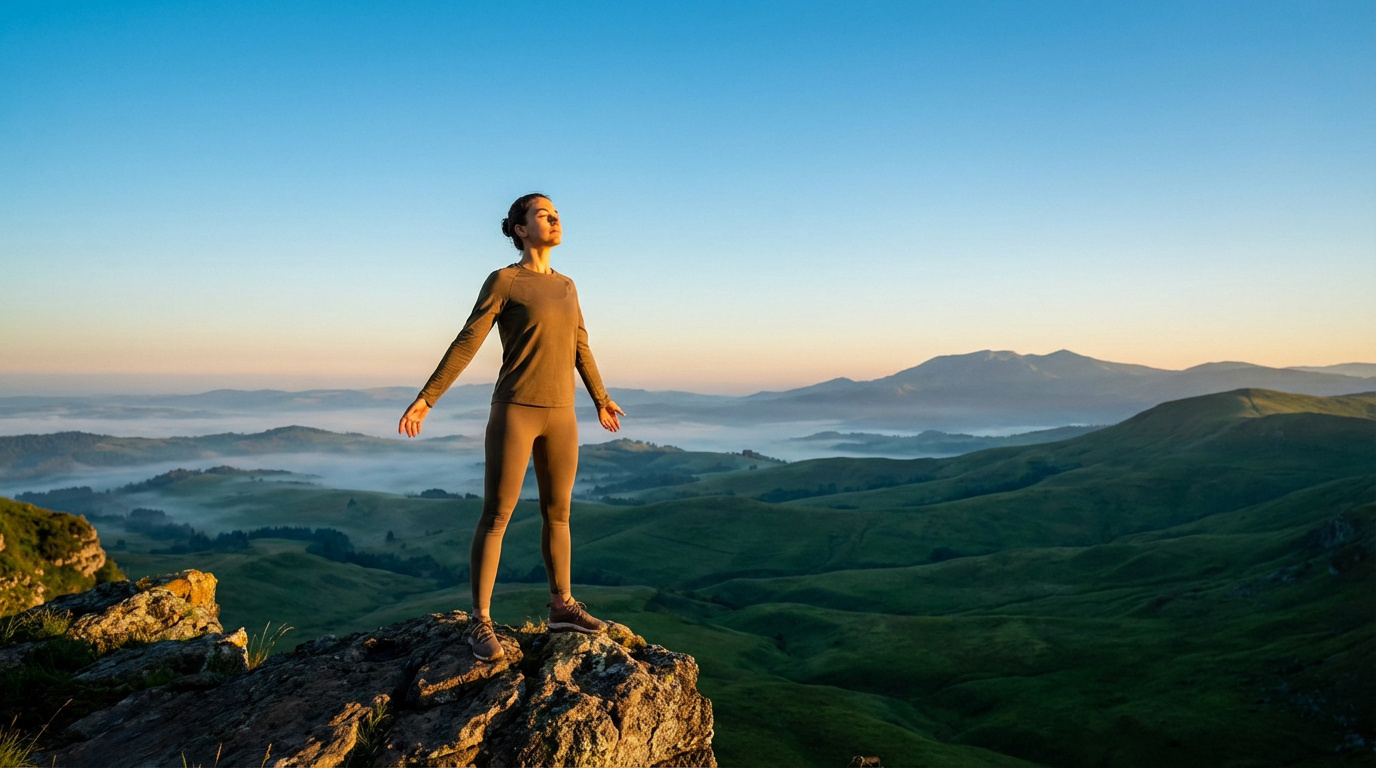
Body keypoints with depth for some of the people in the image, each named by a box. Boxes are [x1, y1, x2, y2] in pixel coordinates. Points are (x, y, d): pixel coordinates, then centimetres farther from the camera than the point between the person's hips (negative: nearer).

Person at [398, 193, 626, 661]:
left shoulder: (565, 286, 13)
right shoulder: (502, 281, -5)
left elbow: (580, 348, 23)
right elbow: (466, 344, -7)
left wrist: (600, 400, 31)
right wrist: (425, 399, -12)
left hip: (559, 415, 6)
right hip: (515, 412, -6)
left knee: (558, 513, 12)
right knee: (496, 517, -3)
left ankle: (562, 606, 25)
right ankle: (480, 622, 6)